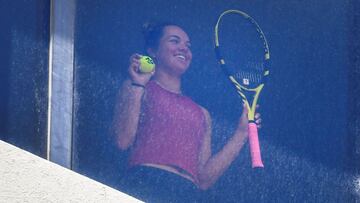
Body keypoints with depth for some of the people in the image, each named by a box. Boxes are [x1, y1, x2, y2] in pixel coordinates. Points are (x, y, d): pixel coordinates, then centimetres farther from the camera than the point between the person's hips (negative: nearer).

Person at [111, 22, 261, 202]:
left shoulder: (202, 113, 22)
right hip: (146, 186, -3)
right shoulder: (136, 87, 14)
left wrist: (242, 132, 14)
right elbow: (123, 141, -2)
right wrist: (138, 86, -2)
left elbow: (204, 179, 14)